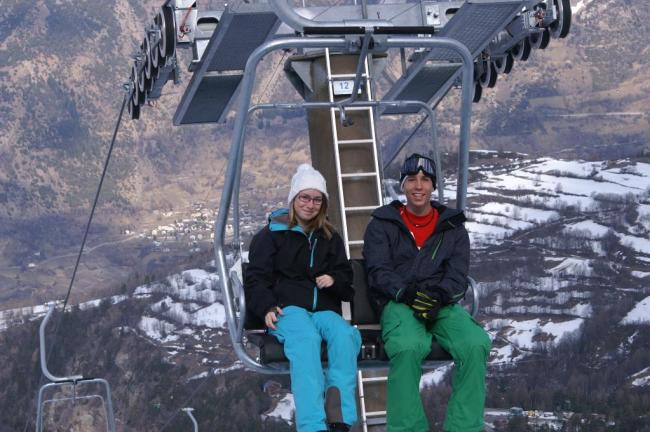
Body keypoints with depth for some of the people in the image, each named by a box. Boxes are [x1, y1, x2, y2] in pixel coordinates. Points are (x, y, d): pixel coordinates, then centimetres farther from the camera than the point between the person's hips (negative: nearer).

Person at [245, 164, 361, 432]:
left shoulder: (330, 239, 24)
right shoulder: (272, 234, 15)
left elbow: (347, 286, 27)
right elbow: (255, 279, 10)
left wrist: (334, 281, 2)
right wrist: (267, 308, -11)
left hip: (325, 311, 3)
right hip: (287, 309, -3)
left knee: (345, 334, -35)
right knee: (305, 337, -40)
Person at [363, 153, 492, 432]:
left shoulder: (452, 227, 17)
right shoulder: (382, 225, 12)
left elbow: (458, 274, 5)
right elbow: (379, 271, 0)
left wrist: (438, 296, -17)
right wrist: (406, 293, -20)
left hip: (443, 304, 2)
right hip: (398, 304, -2)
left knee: (476, 344, -30)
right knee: (408, 346, -38)